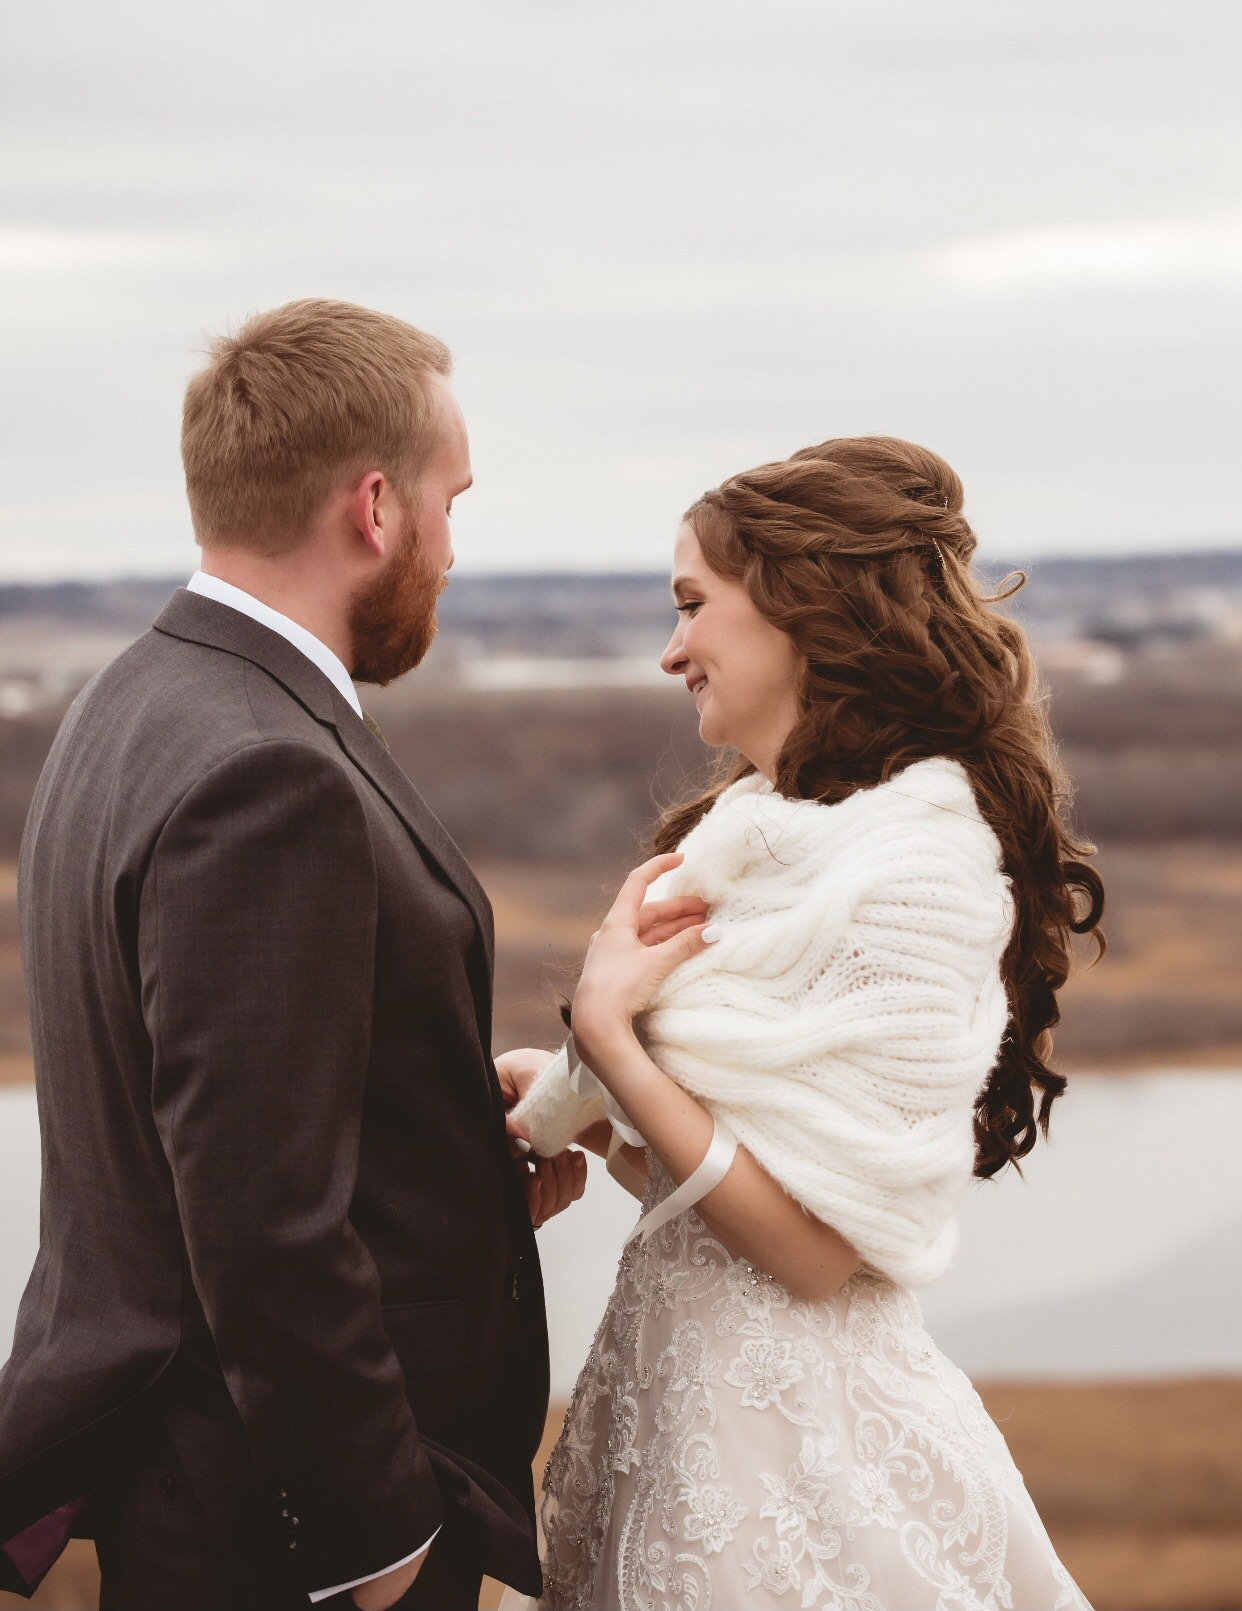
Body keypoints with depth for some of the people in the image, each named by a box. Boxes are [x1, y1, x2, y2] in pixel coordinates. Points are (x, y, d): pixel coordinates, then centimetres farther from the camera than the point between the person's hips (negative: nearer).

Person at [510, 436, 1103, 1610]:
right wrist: (564, 1115, -3)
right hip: (674, 1373, 8)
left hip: (785, 1426, -8)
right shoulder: (759, 828, 7)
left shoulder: (907, 872, -20)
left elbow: (819, 1247, -21)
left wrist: (606, 1032, -18)